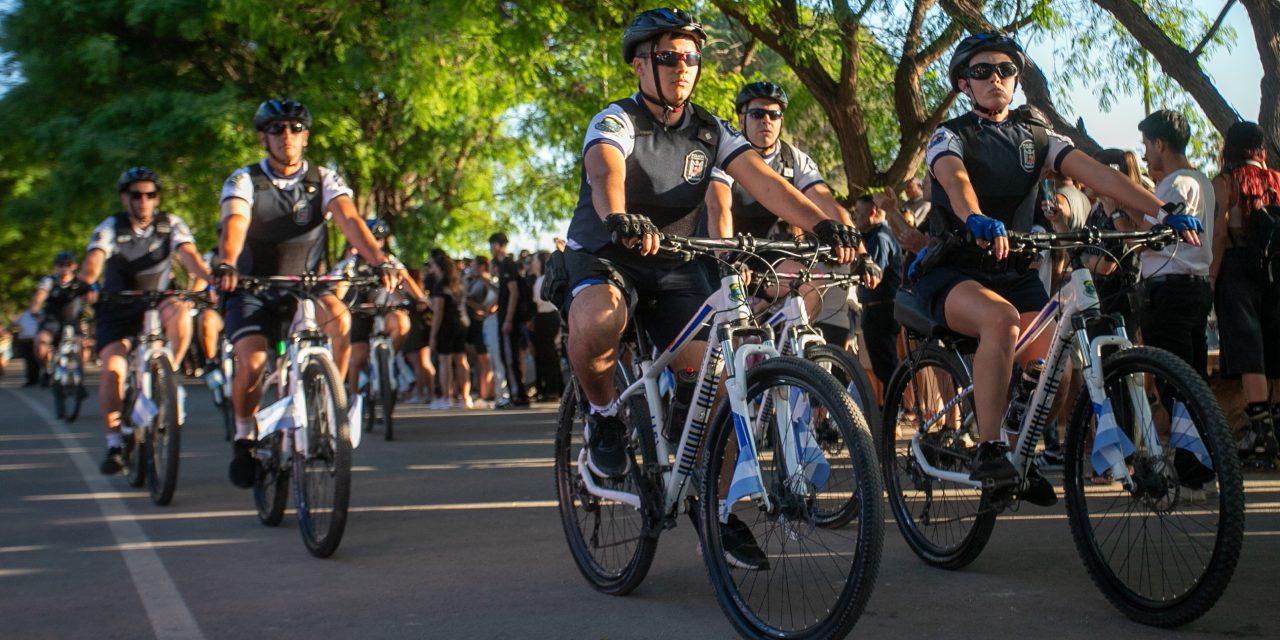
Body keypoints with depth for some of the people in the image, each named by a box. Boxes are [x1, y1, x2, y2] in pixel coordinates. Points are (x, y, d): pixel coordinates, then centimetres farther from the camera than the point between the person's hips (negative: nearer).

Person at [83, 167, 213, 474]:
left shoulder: (171, 224, -5)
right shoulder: (110, 228, -8)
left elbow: (189, 254, -21)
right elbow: (94, 259, -25)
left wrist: (212, 279, -42)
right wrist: (83, 284, -48)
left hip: (157, 305, 1)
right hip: (117, 310, 0)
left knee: (180, 309, -34)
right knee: (113, 368, -21)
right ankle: (114, 442, -6)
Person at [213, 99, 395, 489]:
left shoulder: (323, 180, -2)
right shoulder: (244, 181, -6)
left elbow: (349, 219, -19)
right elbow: (235, 223, -25)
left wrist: (379, 260, -38)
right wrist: (226, 264, -47)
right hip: (253, 290, -1)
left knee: (340, 318, -32)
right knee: (253, 362, -24)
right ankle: (245, 436, 3)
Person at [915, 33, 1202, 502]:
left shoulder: (1036, 136, 9)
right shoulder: (950, 136, -4)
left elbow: (1096, 173, -5)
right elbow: (954, 178, -28)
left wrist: (1161, 212, -19)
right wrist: (977, 220, -51)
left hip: (1014, 273, 5)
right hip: (950, 273, -5)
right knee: (1002, 320, -36)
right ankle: (989, 452, -29)